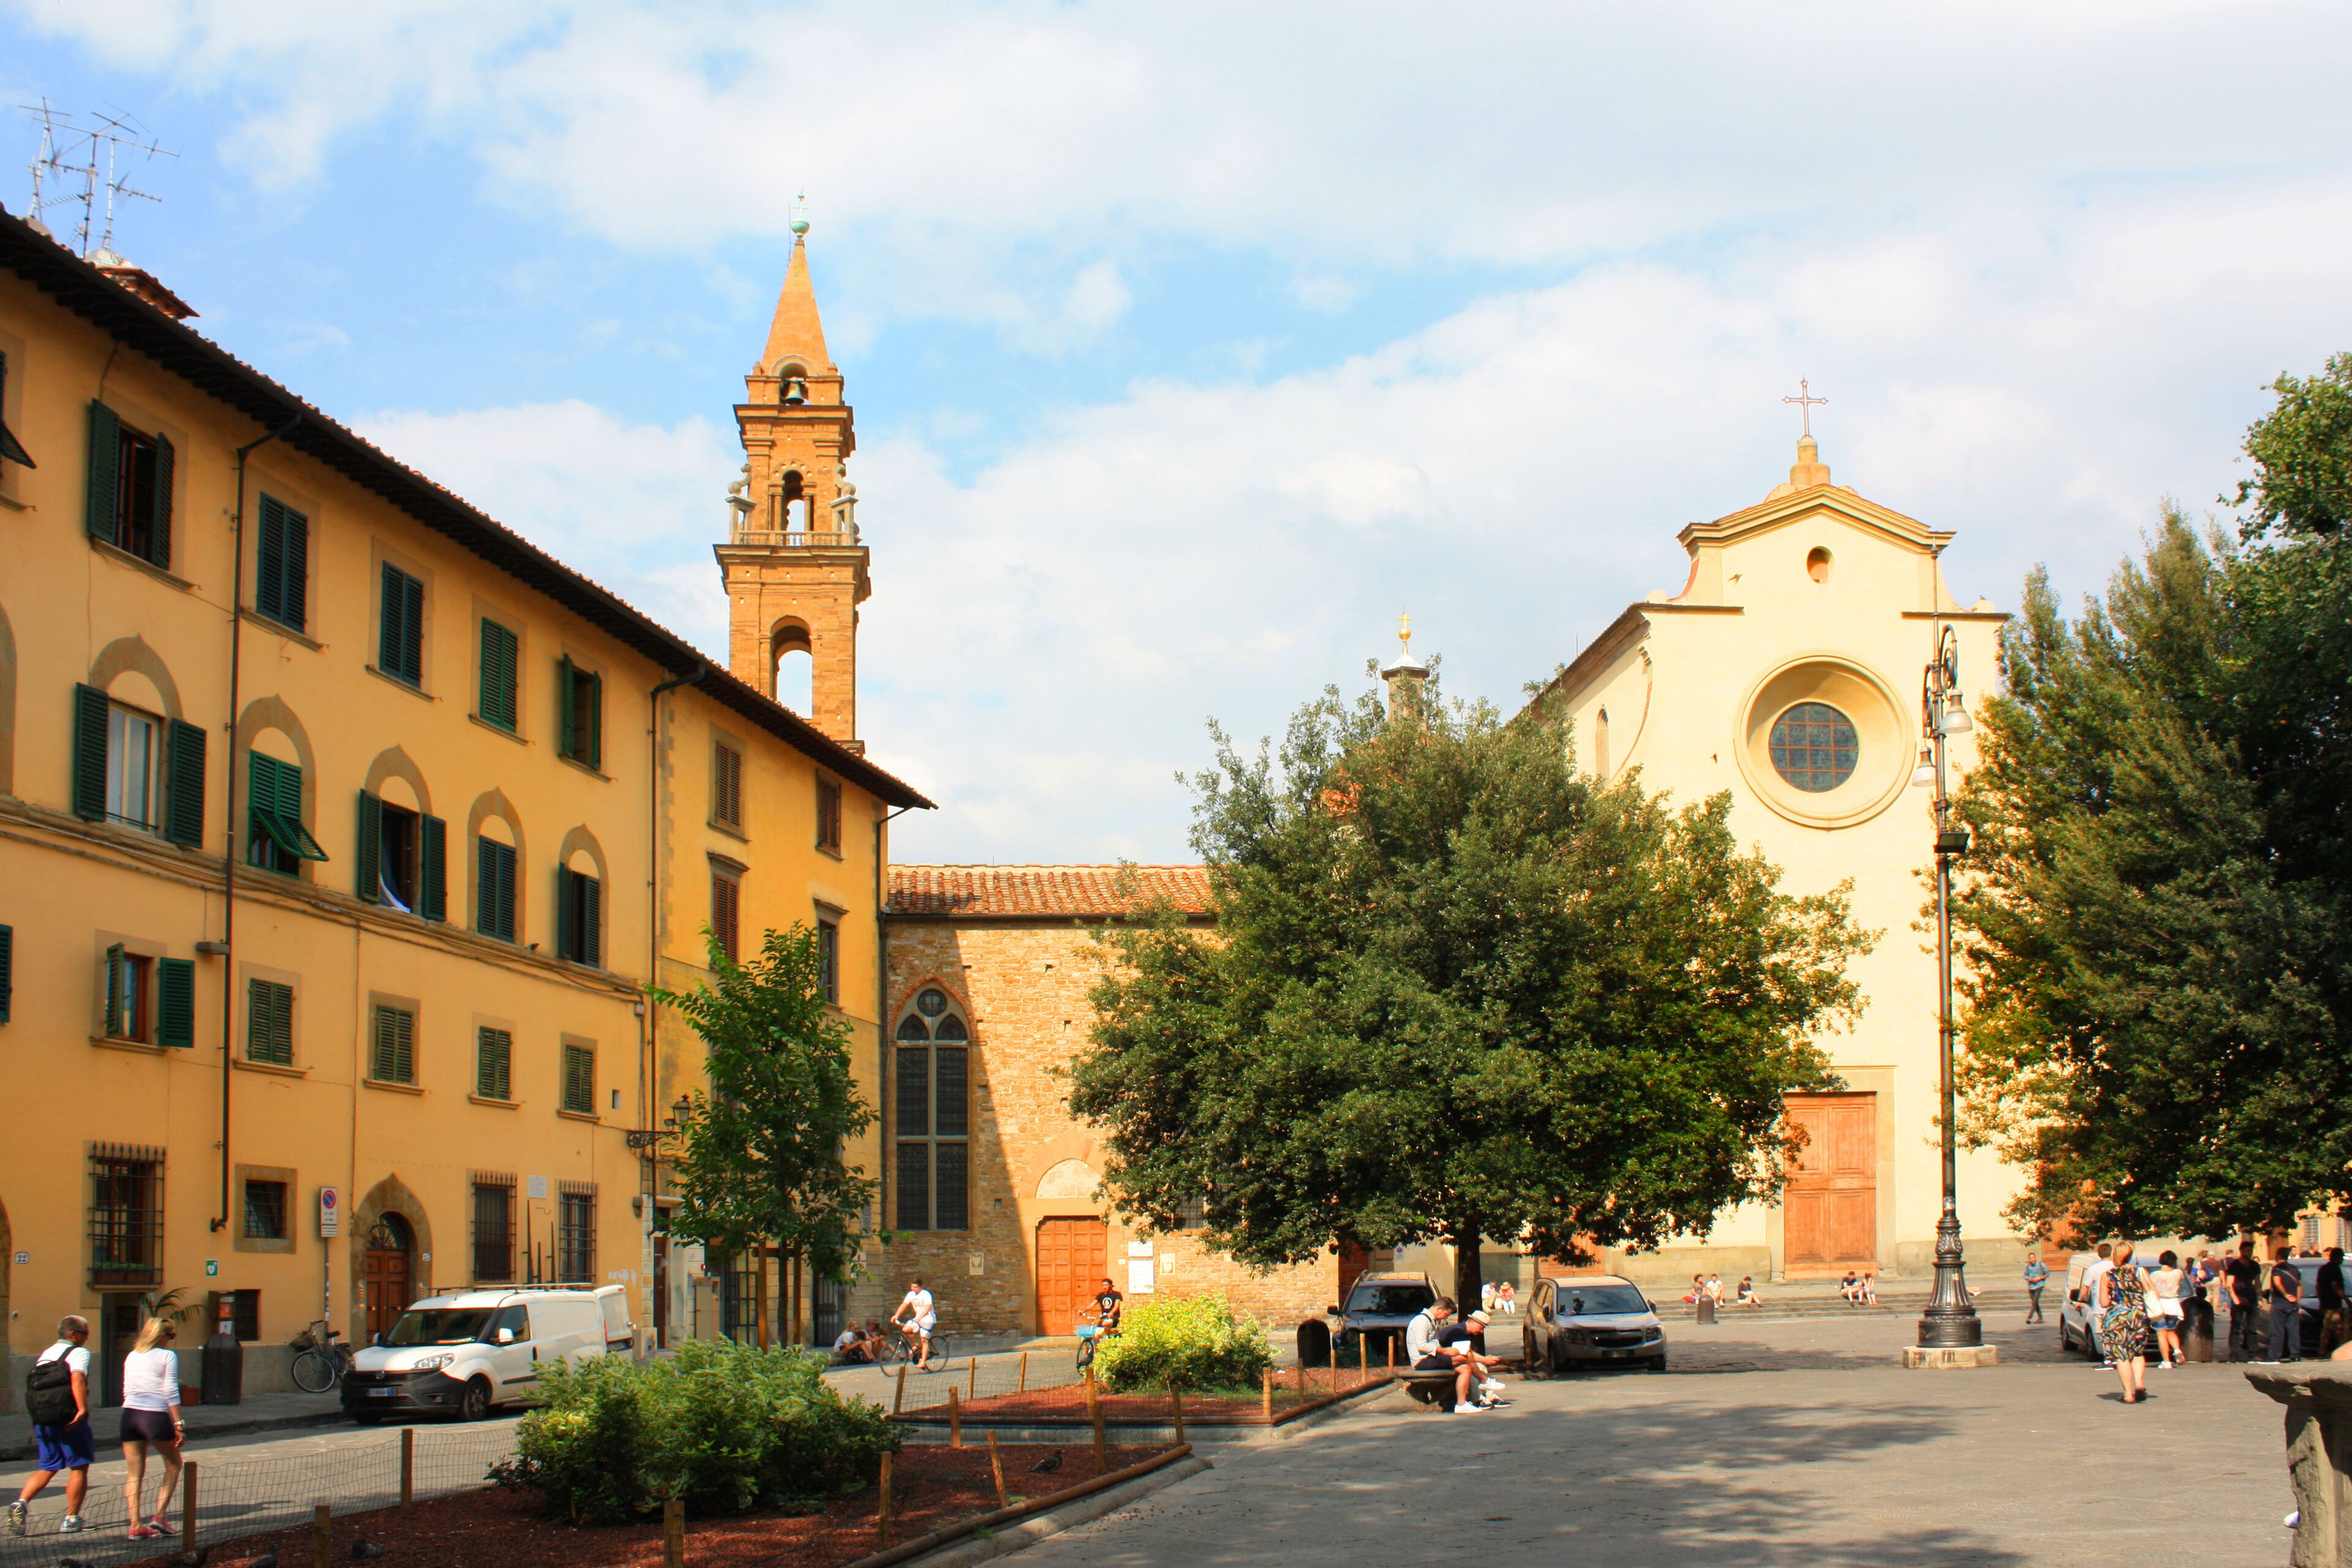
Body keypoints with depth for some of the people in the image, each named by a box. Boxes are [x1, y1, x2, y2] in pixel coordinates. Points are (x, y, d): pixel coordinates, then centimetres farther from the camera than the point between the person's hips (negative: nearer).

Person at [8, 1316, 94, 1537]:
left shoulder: (44, 1355, 18)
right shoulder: (78, 1353, -5)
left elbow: (33, 1388, 18)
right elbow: (77, 1379, -21)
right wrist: (83, 1409, -28)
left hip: (41, 1421, 6)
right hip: (70, 1420, -6)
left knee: (45, 1469, 11)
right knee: (79, 1468, 6)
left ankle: (22, 1502, -13)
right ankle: (71, 1519, 7)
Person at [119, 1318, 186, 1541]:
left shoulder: (131, 1356, 15)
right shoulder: (167, 1356, -2)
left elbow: (126, 1390, 18)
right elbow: (171, 1392, -9)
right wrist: (178, 1425, -8)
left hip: (129, 1414, 5)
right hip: (156, 1415, -5)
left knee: (134, 1474, 7)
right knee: (173, 1466, 13)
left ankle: (136, 1525, 1)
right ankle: (159, 1515, 3)